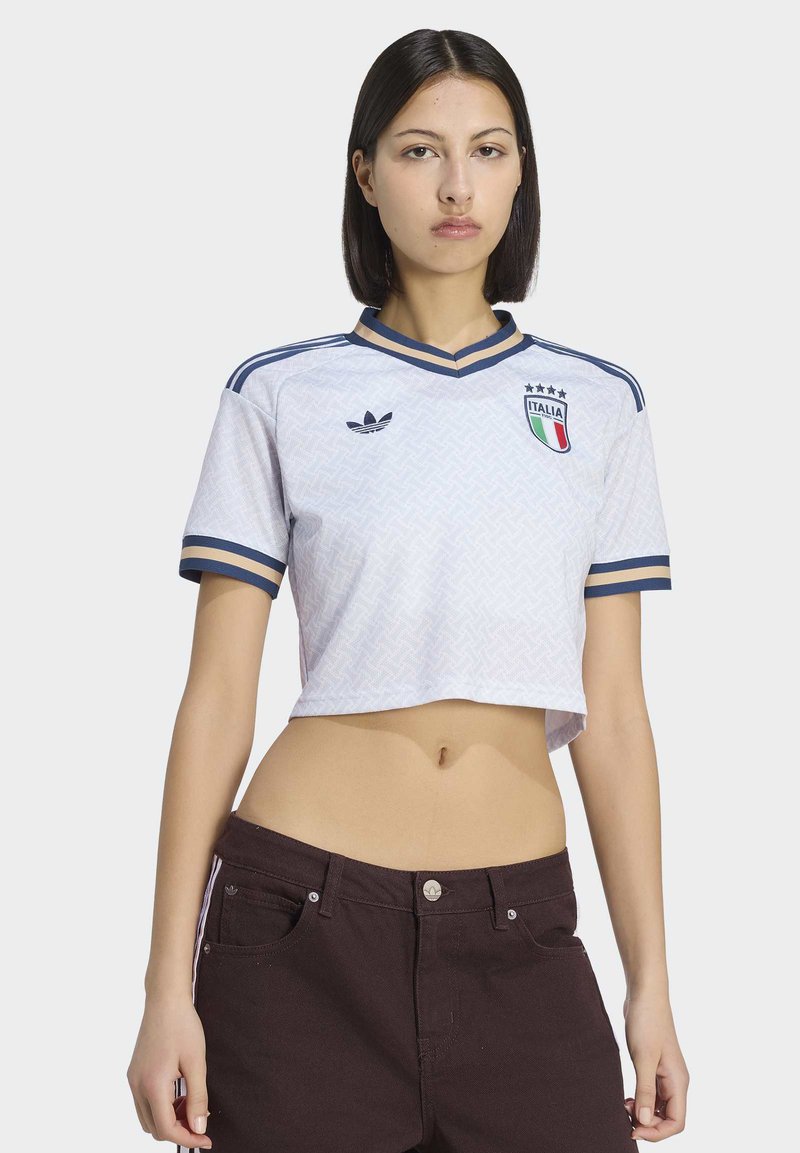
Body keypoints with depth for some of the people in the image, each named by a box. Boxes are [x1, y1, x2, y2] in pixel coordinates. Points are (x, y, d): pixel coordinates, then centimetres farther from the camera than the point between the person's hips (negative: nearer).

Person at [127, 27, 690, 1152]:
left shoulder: (597, 402, 8)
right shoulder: (282, 395, 2)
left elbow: (612, 711, 7)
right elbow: (217, 697, 0)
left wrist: (652, 986, 4)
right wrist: (169, 989, -4)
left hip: (521, 936, 2)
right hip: (305, 930, -2)